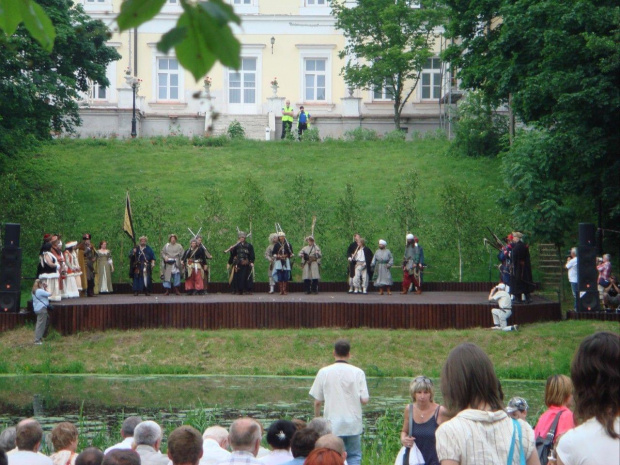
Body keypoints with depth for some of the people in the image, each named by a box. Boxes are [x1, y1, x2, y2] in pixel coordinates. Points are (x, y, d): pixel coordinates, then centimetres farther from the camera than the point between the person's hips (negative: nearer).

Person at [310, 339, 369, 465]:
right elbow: (364, 400, -6)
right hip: (353, 425, 0)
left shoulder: (324, 372, -1)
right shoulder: (358, 372, -3)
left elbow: (317, 401, 1)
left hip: (332, 425, 0)